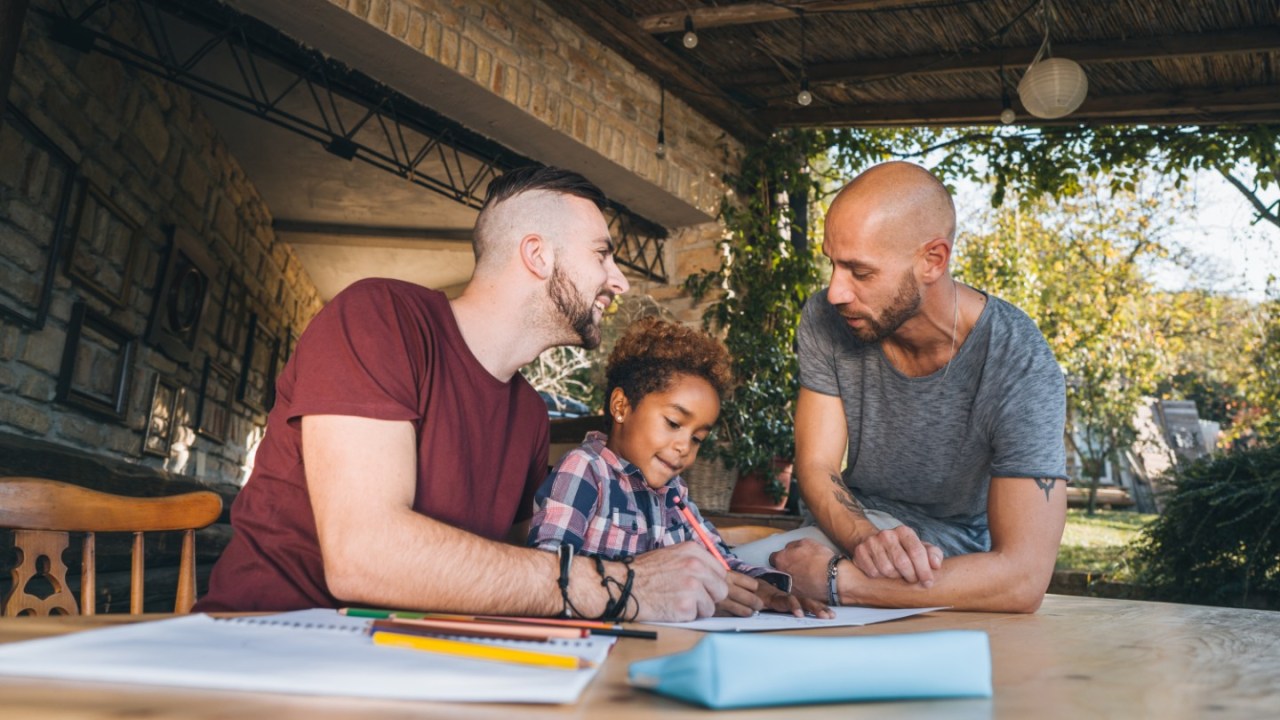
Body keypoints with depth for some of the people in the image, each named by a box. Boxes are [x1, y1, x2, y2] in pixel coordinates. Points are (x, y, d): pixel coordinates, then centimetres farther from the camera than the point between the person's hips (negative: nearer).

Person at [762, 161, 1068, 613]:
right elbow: (815, 468, -12)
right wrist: (866, 540, -35)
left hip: (958, 571, -4)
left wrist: (834, 579, -38)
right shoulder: (825, 321, -13)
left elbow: (1022, 578, -33)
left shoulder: (1020, 367, -26)